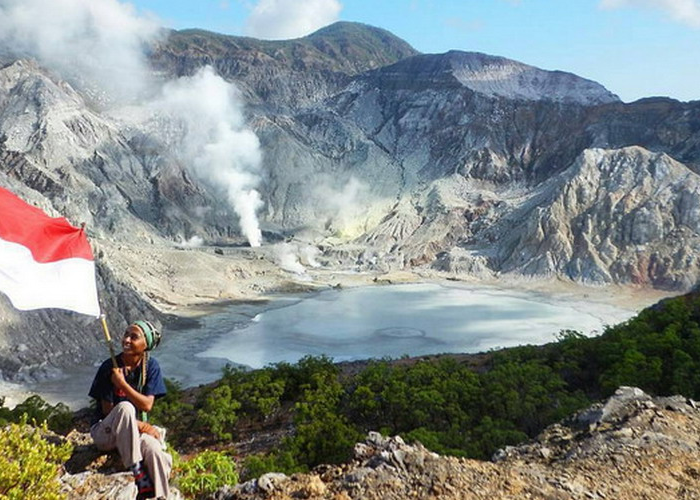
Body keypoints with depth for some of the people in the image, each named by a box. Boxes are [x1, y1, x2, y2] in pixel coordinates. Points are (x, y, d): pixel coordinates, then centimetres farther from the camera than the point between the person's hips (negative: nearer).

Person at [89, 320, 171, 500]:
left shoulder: (151, 366, -5)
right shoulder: (109, 367, -11)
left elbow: (146, 405, -11)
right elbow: (107, 409, -10)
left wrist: (123, 384, -23)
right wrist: (139, 424, -18)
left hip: (135, 431, 2)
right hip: (105, 432, -1)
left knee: (155, 451, -32)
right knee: (125, 407, -35)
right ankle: (137, 472, -29)